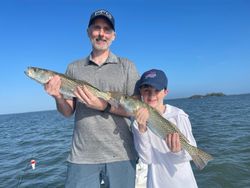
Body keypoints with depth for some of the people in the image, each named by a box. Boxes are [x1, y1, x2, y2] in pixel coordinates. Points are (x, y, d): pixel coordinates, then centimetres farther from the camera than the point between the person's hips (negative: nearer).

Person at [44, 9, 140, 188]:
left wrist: (105, 106, -19)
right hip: (82, 156, 1)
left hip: (121, 155, 0)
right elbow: (68, 112, 8)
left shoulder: (126, 66, 2)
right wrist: (58, 97, -13)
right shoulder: (74, 68, 7)